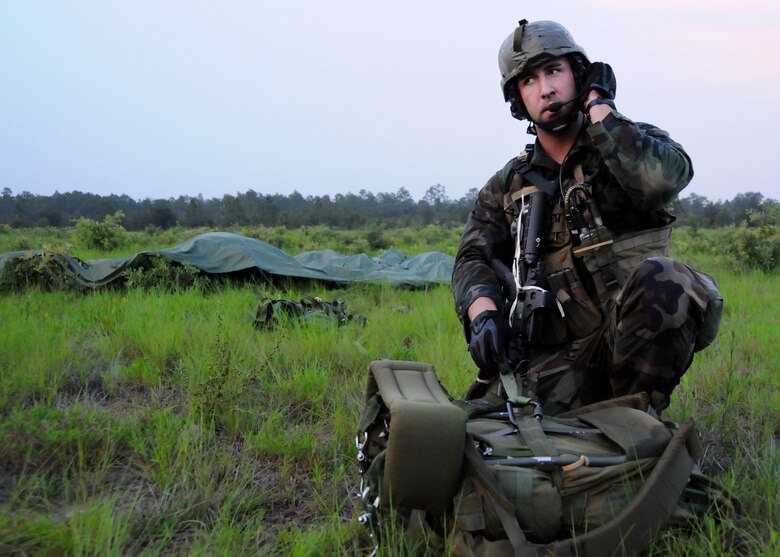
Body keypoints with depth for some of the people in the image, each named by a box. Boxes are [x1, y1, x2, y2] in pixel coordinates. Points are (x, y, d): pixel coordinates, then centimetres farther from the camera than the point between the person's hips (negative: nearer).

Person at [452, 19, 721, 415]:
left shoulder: (638, 144, 8)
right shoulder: (506, 188, 16)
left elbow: (663, 178, -18)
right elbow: (473, 260, 5)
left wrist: (599, 107, -7)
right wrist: (483, 312, -18)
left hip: (638, 336, -1)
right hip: (557, 355, 2)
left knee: (659, 277, -35)